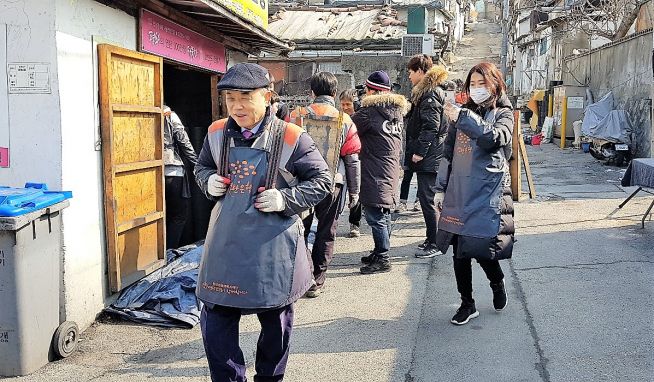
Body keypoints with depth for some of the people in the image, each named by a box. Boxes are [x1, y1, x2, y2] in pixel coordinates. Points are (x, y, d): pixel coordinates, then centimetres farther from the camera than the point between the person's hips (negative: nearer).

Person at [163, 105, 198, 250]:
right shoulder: (169, 115, -4)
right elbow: (184, 142, -5)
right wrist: (197, 165, 1)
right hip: (173, 172, -4)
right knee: (179, 215, 7)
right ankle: (168, 251, 0)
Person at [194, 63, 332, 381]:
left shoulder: (290, 137, -11)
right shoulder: (217, 133, 1)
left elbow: (322, 180, -4)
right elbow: (202, 167, 19)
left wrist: (285, 200, -16)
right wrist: (209, 181, -4)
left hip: (273, 245, -3)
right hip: (225, 242, 3)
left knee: (275, 319, 14)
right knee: (216, 319, 6)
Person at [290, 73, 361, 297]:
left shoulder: (297, 116, -3)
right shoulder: (344, 121, -1)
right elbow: (352, 159, 1)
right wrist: (354, 192, 9)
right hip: (333, 183, 0)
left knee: (300, 230, 12)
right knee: (326, 232, 10)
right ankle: (317, 280, 14)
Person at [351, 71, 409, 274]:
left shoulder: (370, 111, -13)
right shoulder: (398, 112, 12)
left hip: (374, 174, -9)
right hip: (391, 171, 9)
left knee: (375, 216, -3)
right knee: (384, 215, 16)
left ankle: (381, 258, 0)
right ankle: (380, 253, 26)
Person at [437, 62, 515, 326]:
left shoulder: (503, 113, 3)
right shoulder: (462, 113, 13)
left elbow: (496, 138, -20)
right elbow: (448, 153, 15)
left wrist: (464, 118, -20)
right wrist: (441, 188, 12)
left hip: (487, 192, -4)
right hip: (458, 192, 4)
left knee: (482, 250, -5)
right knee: (459, 252, 6)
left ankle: (497, 284, 29)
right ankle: (467, 305, 21)